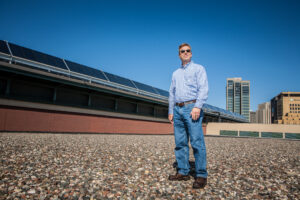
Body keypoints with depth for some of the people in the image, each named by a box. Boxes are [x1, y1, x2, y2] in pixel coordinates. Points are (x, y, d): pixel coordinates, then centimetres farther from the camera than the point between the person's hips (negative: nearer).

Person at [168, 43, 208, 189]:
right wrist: (171, 111, 14)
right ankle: (183, 172, 13)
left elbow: (203, 89, -5)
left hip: (192, 107, -6)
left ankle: (201, 175, -2)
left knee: (197, 142, -9)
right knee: (180, 143, 5)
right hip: (178, 109, 6)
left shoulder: (198, 68, 7)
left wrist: (198, 107, -18)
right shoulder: (175, 73, 24)